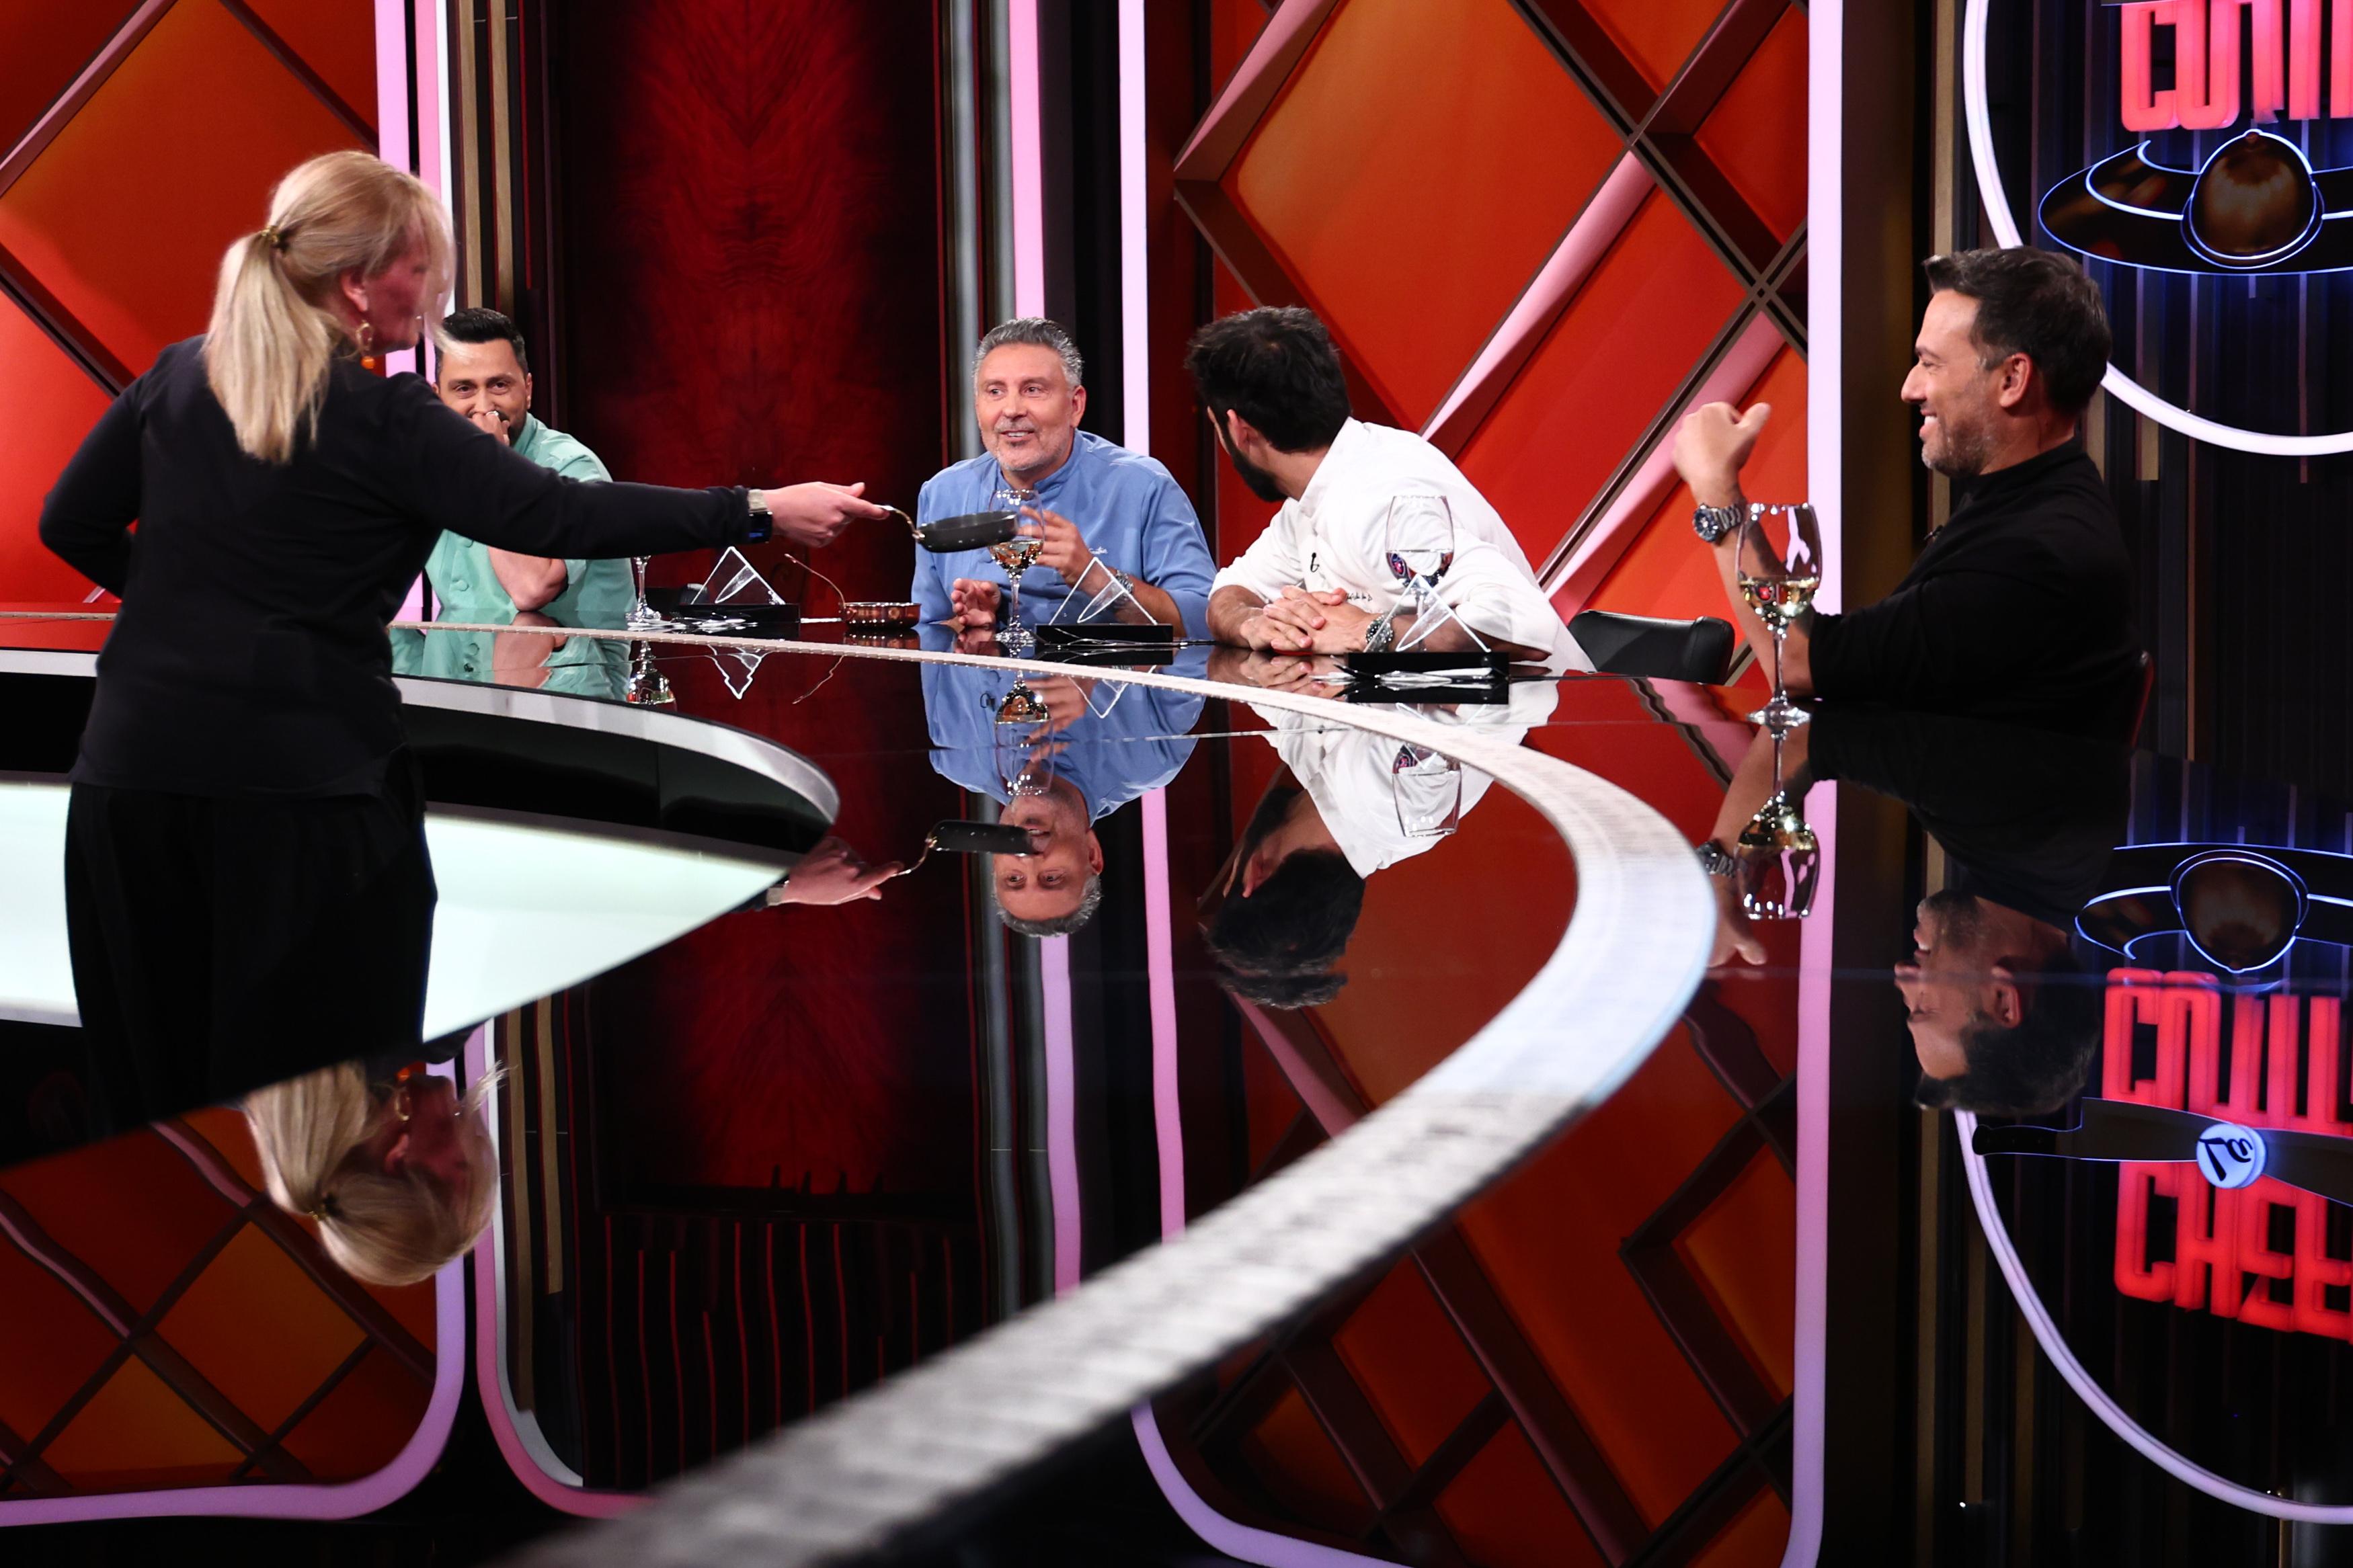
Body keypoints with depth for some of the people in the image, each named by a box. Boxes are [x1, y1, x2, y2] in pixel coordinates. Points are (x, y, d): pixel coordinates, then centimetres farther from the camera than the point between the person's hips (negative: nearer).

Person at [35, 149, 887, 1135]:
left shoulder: (177, 378, 7)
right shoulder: (384, 421, -8)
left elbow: (73, 526, 14)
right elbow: (559, 518, -9)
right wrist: (760, 512, -5)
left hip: (135, 770, 5)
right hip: (304, 784, -5)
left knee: (153, 1078, 11)